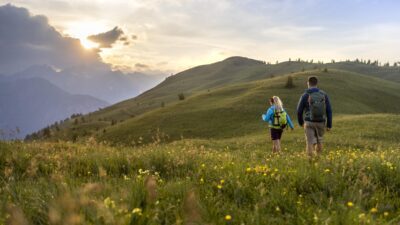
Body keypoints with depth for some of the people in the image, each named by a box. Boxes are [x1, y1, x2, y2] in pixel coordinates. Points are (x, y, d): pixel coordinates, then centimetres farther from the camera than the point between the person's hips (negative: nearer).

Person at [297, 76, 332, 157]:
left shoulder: (305, 95, -6)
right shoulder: (324, 94, 1)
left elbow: (299, 111, -1)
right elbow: (329, 111, 1)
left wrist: (300, 122, 17)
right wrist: (329, 125, 7)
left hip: (309, 123, -3)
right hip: (321, 123, 3)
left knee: (310, 143, -1)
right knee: (319, 141, 22)